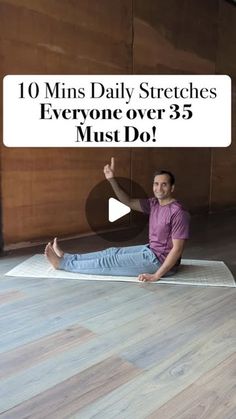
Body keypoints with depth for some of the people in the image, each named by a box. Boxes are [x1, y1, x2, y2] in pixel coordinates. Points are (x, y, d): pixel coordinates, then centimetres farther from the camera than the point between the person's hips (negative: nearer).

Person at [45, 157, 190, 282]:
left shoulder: (178, 213, -23)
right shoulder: (154, 203, 2)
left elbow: (177, 249, -24)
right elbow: (129, 202, 6)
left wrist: (156, 275, -26)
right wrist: (112, 180, -8)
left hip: (160, 261, -8)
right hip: (150, 250, 8)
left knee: (111, 261, -5)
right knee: (113, 252, 10)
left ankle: (63, 263, 6)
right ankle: (66, 257, 19)